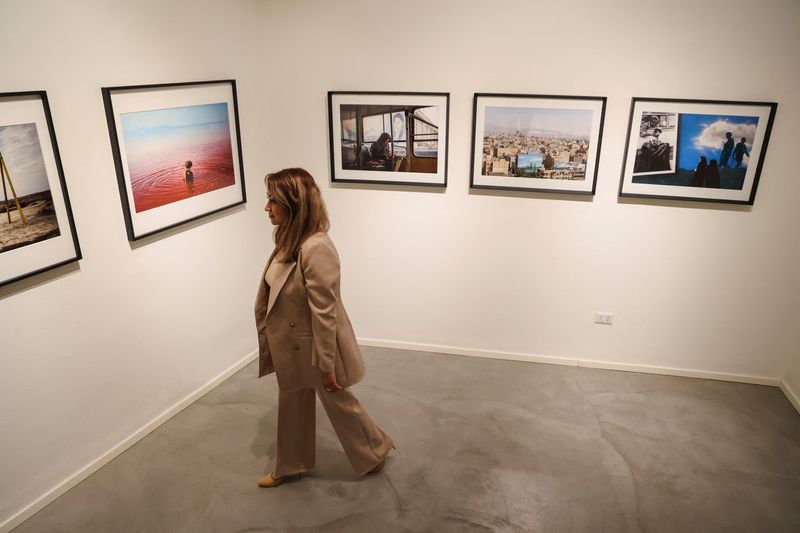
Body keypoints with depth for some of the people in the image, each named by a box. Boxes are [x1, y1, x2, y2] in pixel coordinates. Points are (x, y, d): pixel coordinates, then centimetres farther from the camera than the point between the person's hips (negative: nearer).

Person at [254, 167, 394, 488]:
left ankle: (374, 453, 40)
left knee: (338, 404, 14)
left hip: (313, 346, -8)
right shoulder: (289, 240, -1)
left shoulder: (316, 249, -31)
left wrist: (327, 365, -19)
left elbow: (324, 313, -26)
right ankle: (290, 465, 47)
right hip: (290, 345, 8)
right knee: (291, 405, 24)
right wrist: (270, 340, 17)